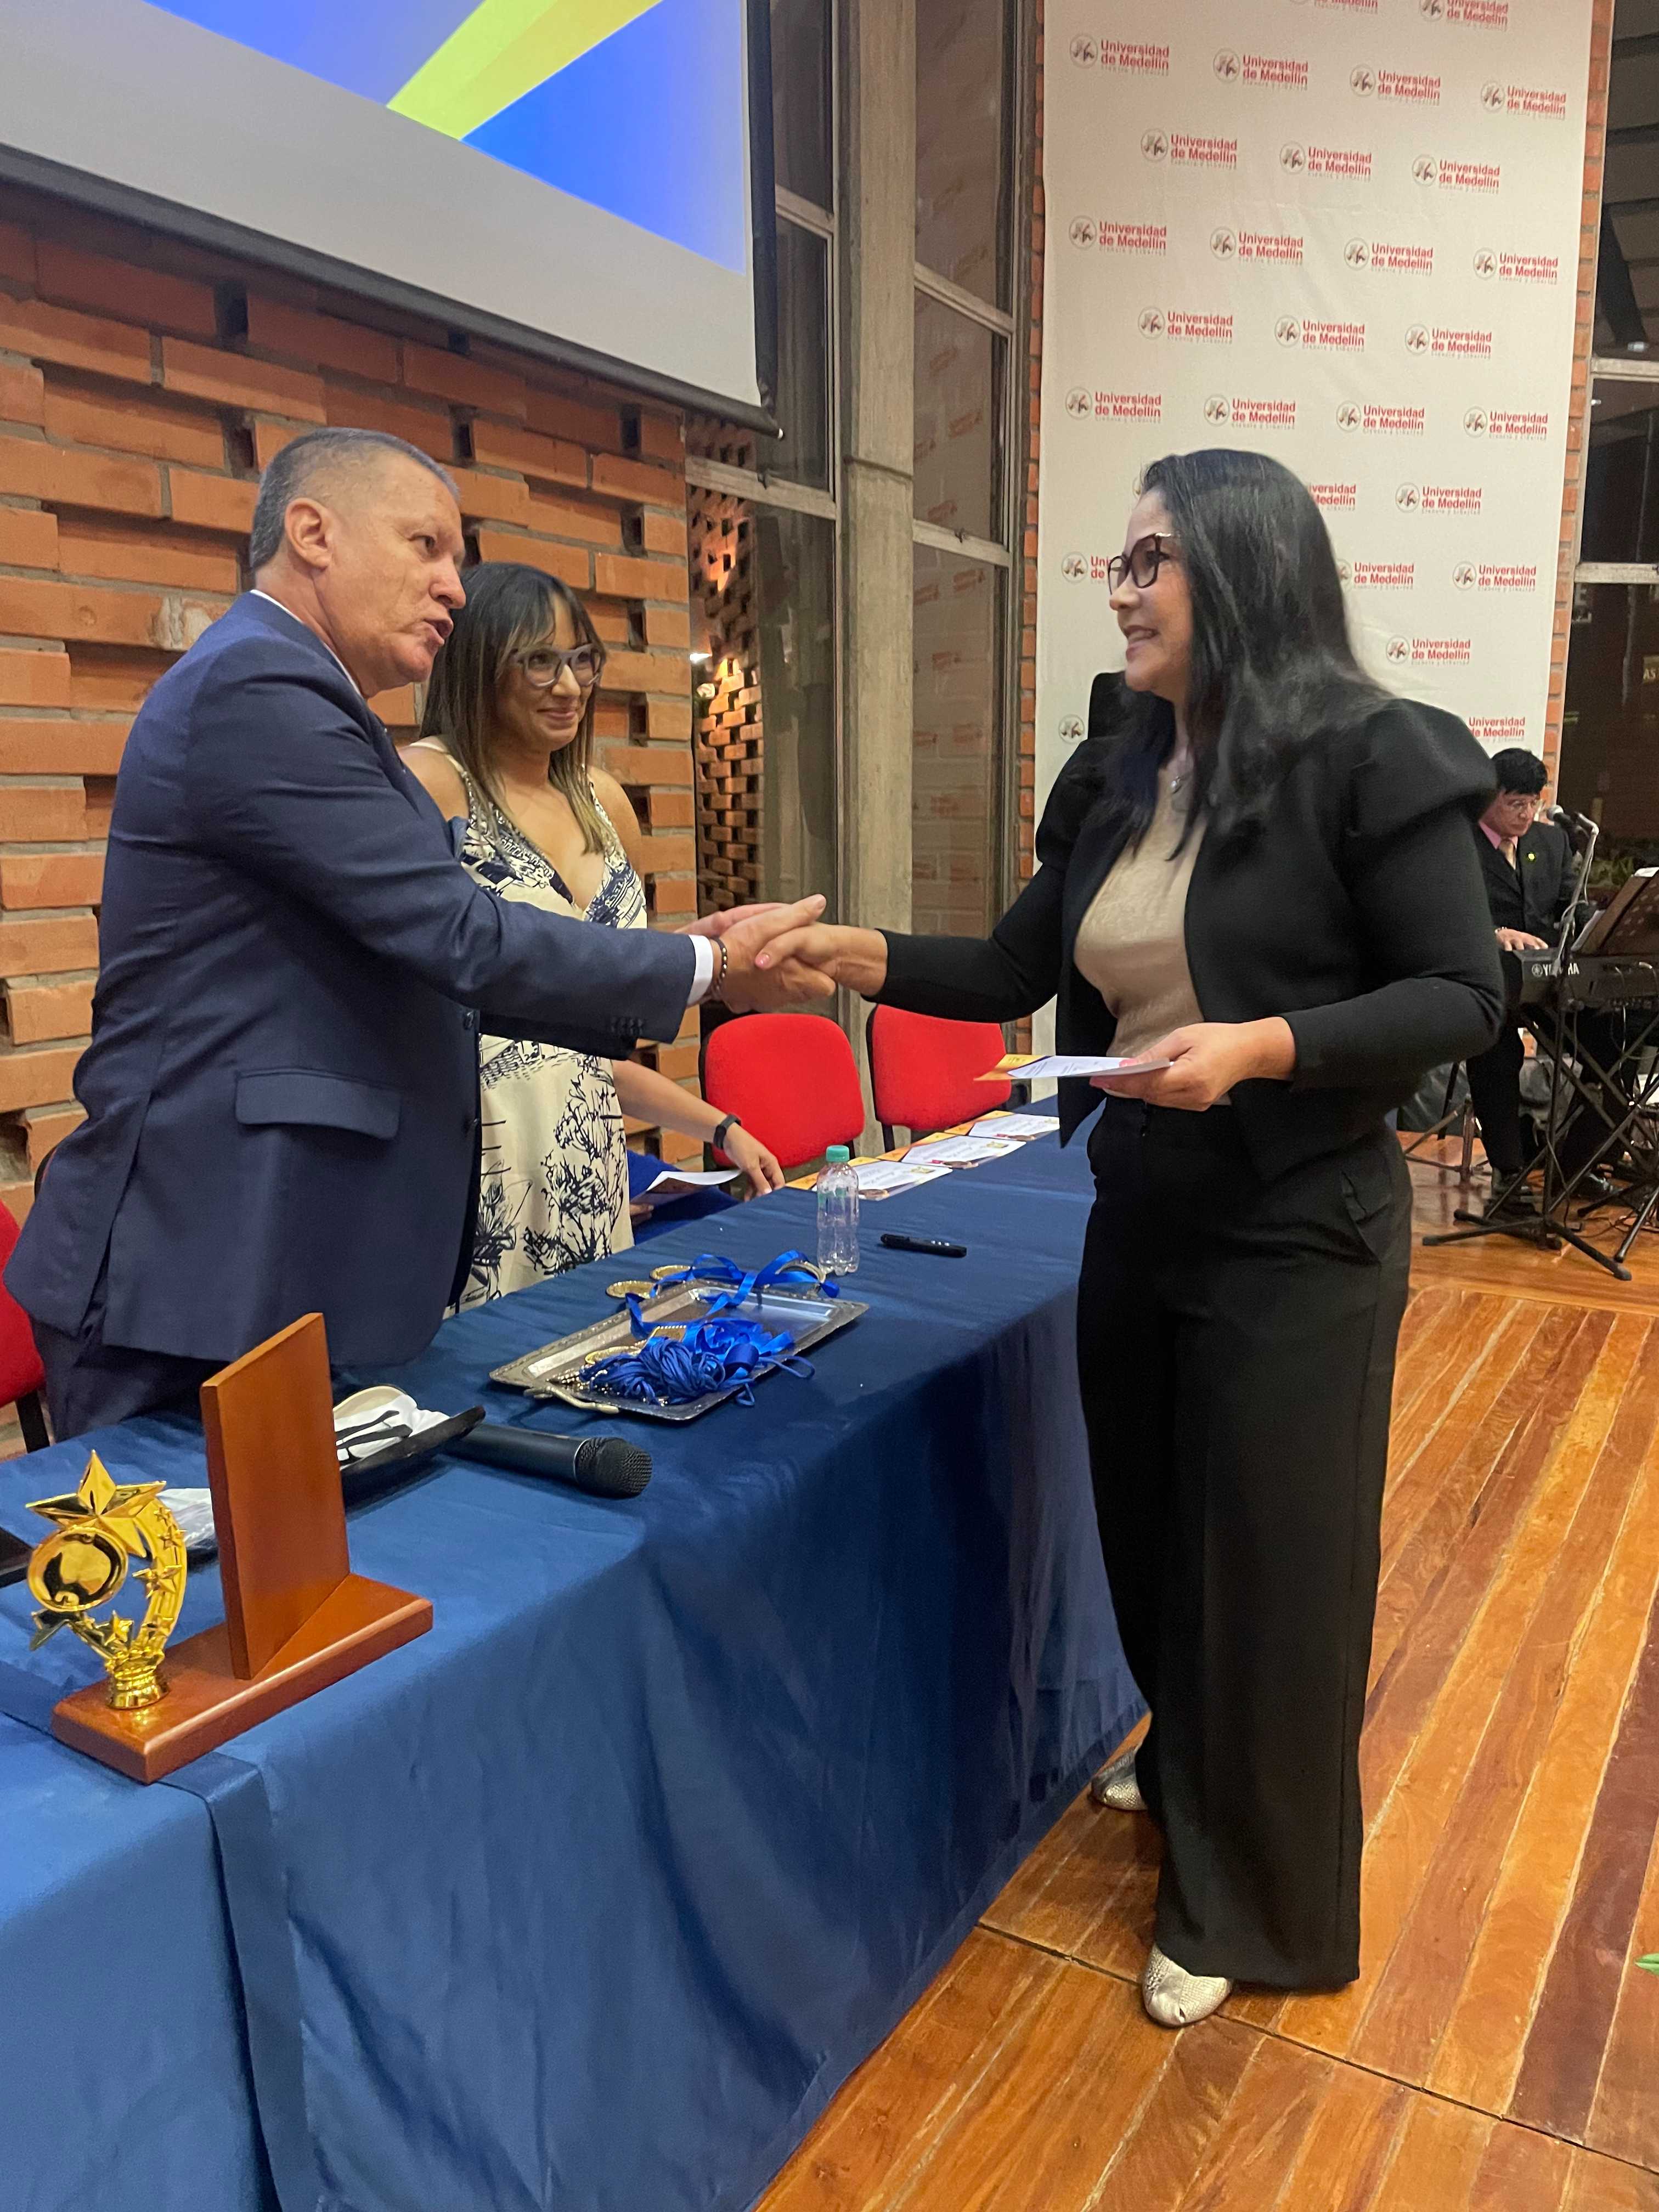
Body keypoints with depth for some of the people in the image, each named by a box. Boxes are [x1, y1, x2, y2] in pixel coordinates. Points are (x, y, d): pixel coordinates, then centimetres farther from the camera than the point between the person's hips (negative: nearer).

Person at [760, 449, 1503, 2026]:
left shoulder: (1366, 758, -14)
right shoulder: (1118, 776, 6)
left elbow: (1463, 996, -15)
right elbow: (1018, 971, 7)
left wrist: (1259, 1045, -28)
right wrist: (863, 955, -7)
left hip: (1295, 1237, -6)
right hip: (1136, 1217, 7)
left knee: (1271, 1561, 8)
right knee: (1151, 1526, 20)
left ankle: (1252, 1902, 31)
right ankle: (1186, 1767, 50)